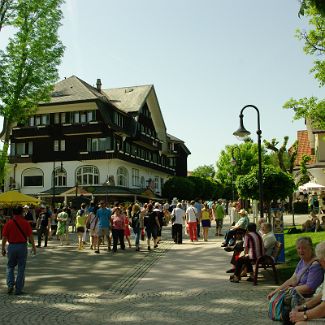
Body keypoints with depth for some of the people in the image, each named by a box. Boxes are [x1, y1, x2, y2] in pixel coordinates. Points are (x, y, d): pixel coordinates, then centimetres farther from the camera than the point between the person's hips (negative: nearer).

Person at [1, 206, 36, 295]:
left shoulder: (9, 223, -3)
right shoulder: (25, 223, -4)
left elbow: (4, 237, -2)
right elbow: (30, 236, -4)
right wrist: (33, 246, 5)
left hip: (12, 246, 1)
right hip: (22, 246, 0)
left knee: (10, 267, 18)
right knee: (21, 268, 7)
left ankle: (10, 285, 3)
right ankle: (18, 289, 8)